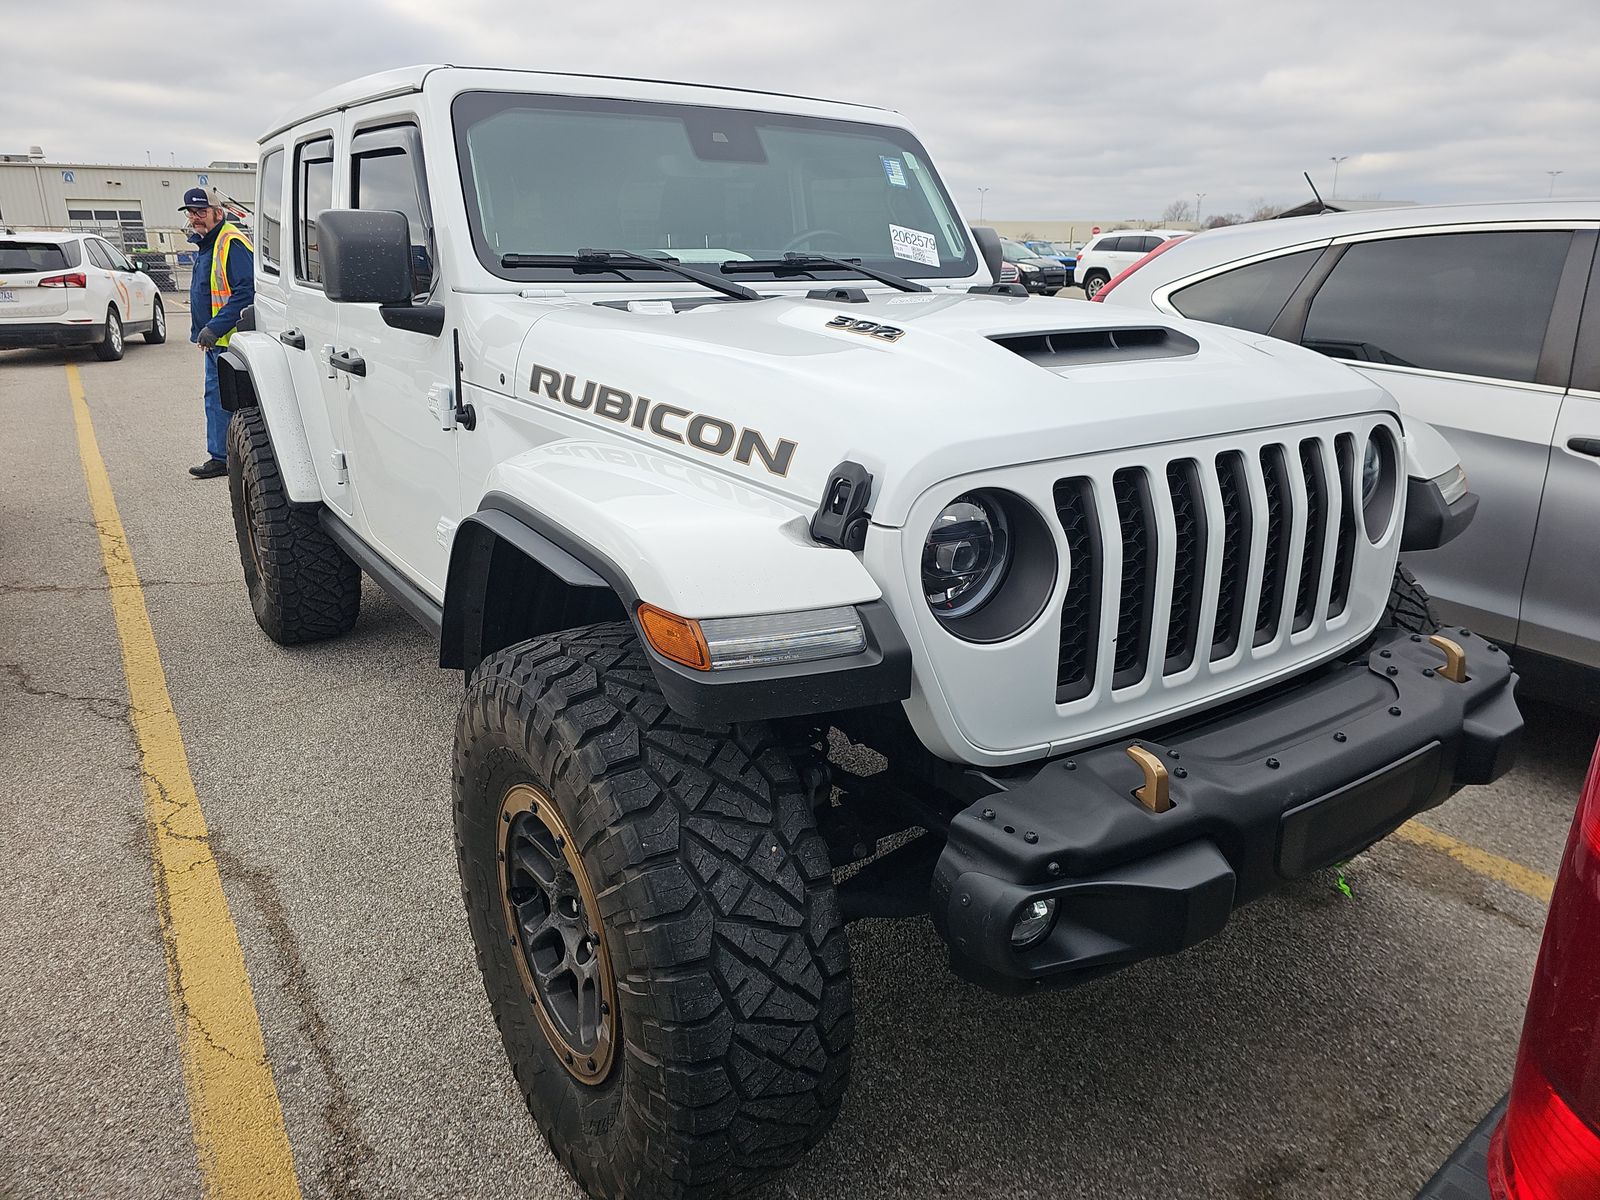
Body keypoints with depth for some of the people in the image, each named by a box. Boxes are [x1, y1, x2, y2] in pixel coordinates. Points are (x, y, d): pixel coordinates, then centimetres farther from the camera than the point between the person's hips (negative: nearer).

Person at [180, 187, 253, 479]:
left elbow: (246, 293, -23)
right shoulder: (206, 244, 18)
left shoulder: (232, 244, -15)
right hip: (214, 340, 11)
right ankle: (219, 457, 21)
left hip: (230, 340, -11)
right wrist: (202, 330, 19)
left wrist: (214, 328, -25)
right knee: (215, 396, 14)